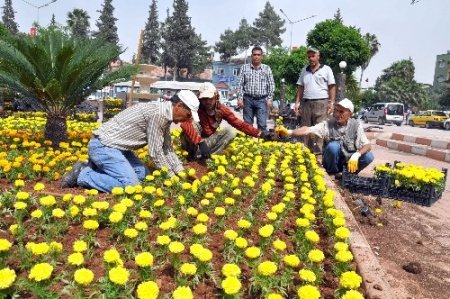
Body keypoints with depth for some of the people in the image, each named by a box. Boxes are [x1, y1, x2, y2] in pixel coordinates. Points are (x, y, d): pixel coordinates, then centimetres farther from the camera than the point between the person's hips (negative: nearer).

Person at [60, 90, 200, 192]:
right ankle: (82, 175, -3)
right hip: (104, 146, -10)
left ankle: (96, 168, 15)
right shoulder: (158, 113, -22)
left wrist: (182, 172, 8)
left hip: (114, 145, 10)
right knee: (130, 185, -17)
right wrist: (172, 176, -7)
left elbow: (167, 149, 14)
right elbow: (155, 152, -18)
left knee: (144, 173, 10)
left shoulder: (165, 115, 8)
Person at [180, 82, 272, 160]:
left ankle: (198, 155, -22)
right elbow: (184, 124, -42)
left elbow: (239, 124, -11)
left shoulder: (221, 109, -11)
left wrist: (260, 133, -19)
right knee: (194, 124, -31)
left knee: (231, 131, -16)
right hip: (193, 143, -5)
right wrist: (200, 142, -49)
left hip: (208, 141, 5)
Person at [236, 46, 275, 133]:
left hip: (262, 100, 0)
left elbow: (271, 85, 6)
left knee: (262, 124, -5)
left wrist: (269, 99, -2)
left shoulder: (267, 68, 7)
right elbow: (240, 84, 4)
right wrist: (240, 98, -4)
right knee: (247, 124, 6)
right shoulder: (244, 67, 6)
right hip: (248, 99, 1)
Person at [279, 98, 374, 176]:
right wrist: (289, 132, -43)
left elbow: (367, 145, -14)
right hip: (333, 162, -1)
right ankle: (333, 173, -8)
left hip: (350, 160, 1)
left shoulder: (356, 125, -9)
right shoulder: (328, 124, -13)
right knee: (333, 145, -31)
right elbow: (308, 130, -26)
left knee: (368, 156, -25)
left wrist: (356, 155, -35)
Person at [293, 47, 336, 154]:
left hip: (321, 103, -4)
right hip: (306, 103, 4)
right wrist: (297, 102, 10)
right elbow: (300, 88, 18)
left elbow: (332, 87, 2)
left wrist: (331, 103, -7)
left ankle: (318, 152, -6)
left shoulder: (326, 69, 6)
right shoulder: (304, 70, 18)